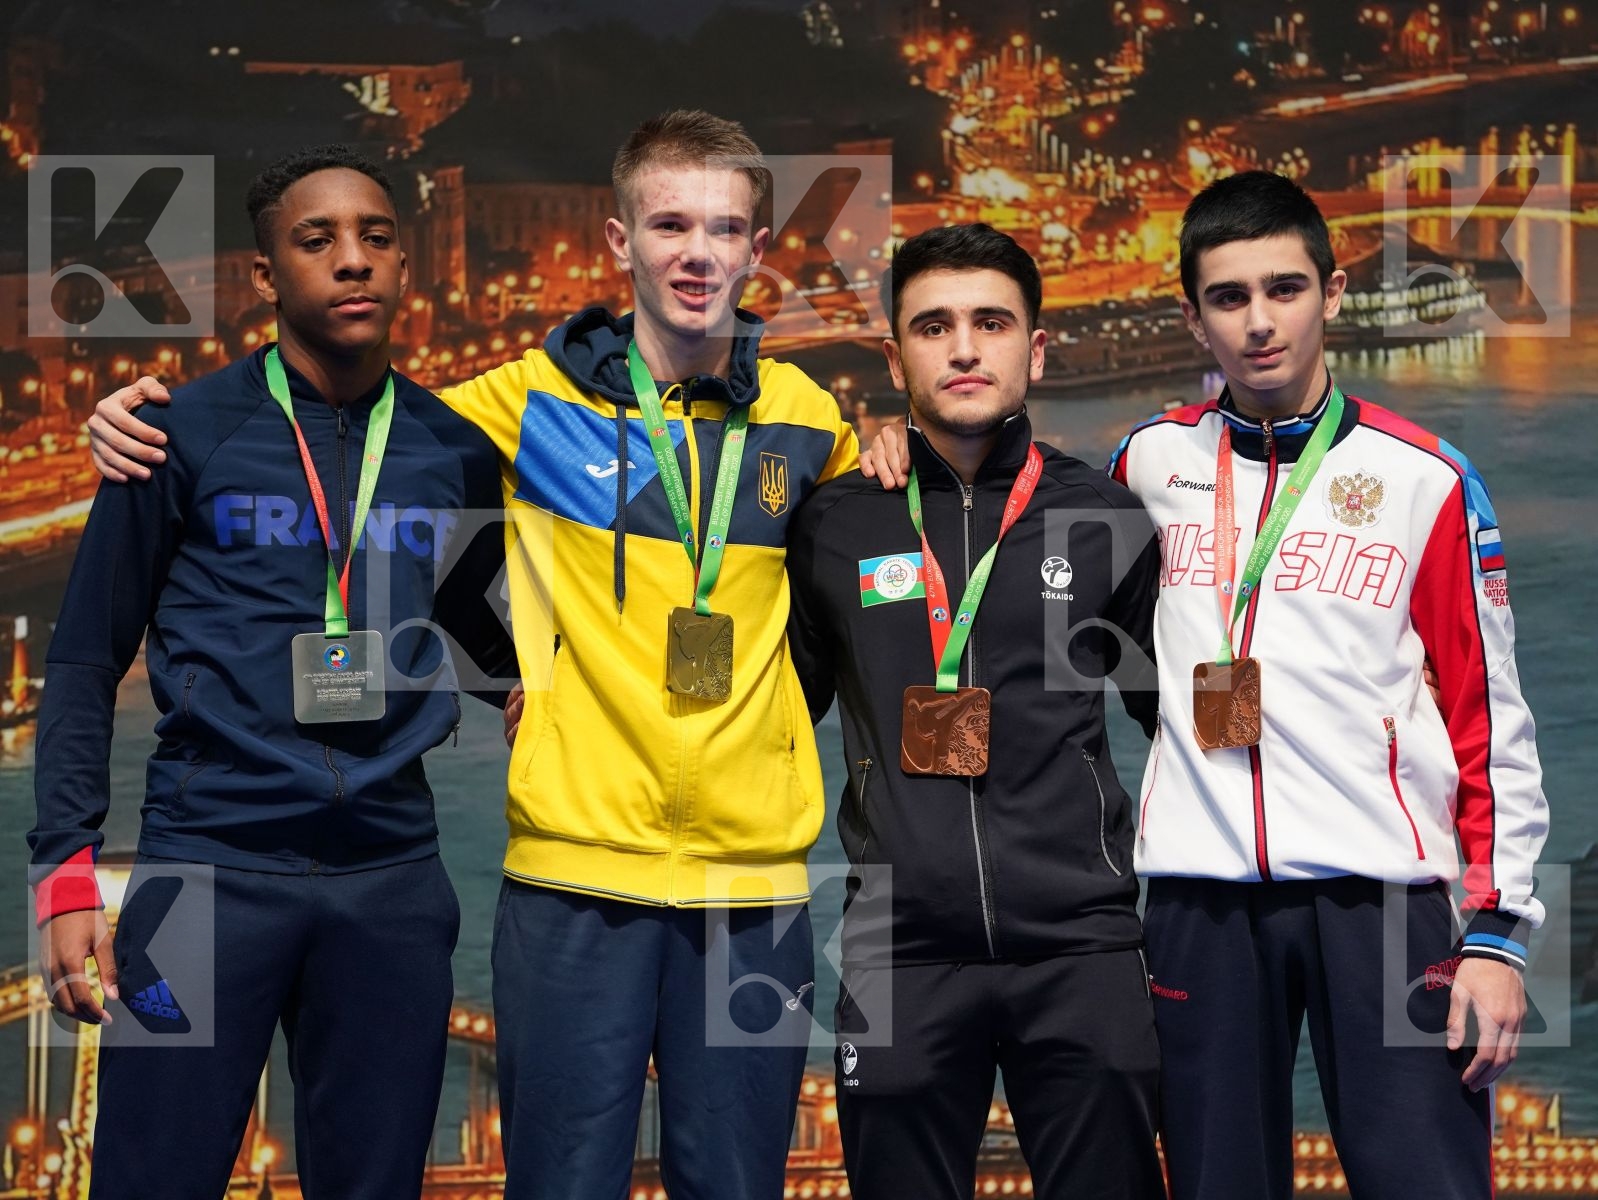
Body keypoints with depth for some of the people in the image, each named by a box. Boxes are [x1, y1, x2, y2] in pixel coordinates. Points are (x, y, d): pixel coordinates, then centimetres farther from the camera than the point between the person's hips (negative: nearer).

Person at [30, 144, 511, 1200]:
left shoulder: (456, 450, 9)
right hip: (211, 864, -3)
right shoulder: (186, 433, 1)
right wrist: (67, 869, -4)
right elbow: (87, 663, 3)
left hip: (392, 875, 3)